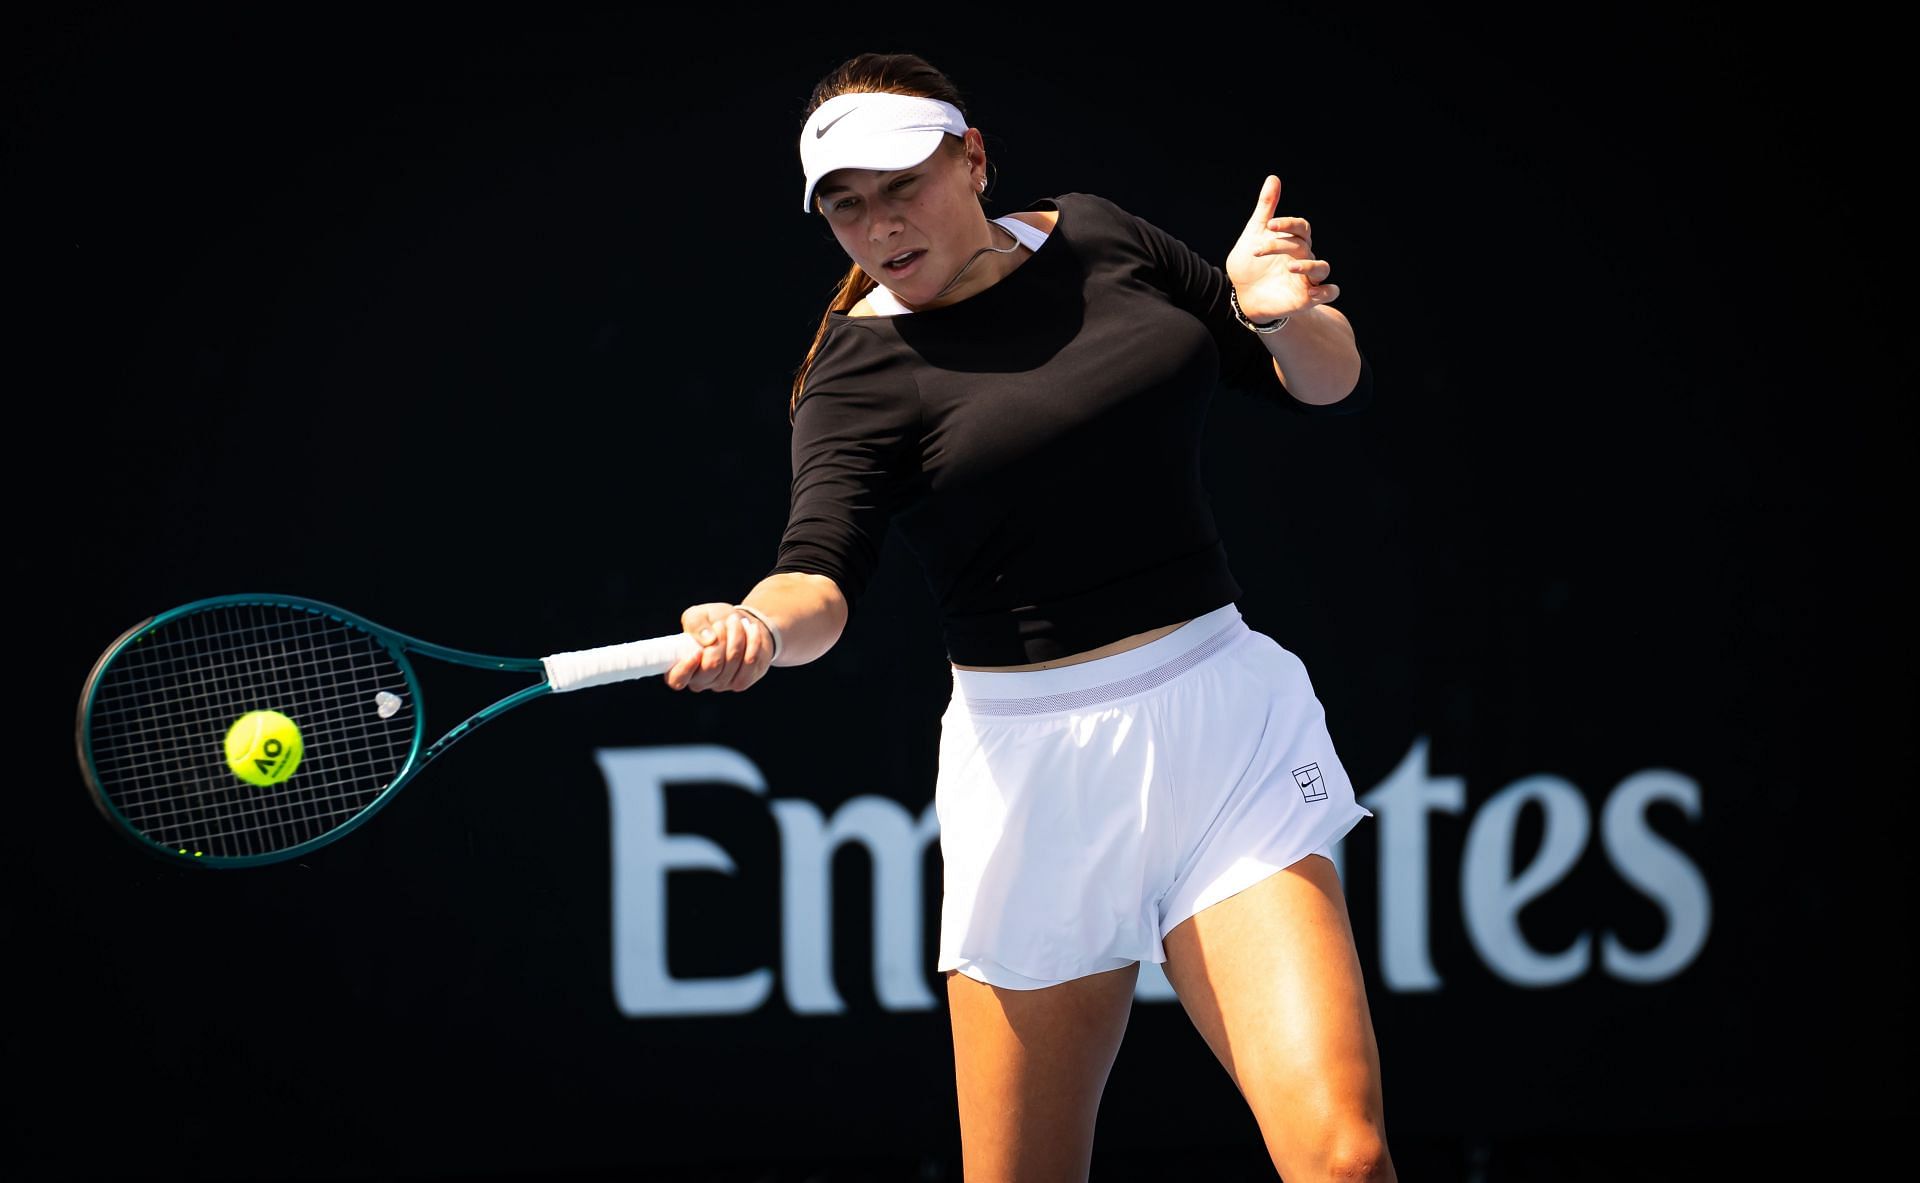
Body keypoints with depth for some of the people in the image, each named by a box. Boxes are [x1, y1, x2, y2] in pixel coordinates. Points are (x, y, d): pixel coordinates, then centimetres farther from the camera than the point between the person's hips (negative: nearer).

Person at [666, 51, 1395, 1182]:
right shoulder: (861, 369, -3)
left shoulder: (1100, 240, 8)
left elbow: (1334, 385, 15)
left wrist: (1281, 317, -8)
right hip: (1038, 762, -2)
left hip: (1231, 720, 2)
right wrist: (758, 626, -42)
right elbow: (823, 574, -19)